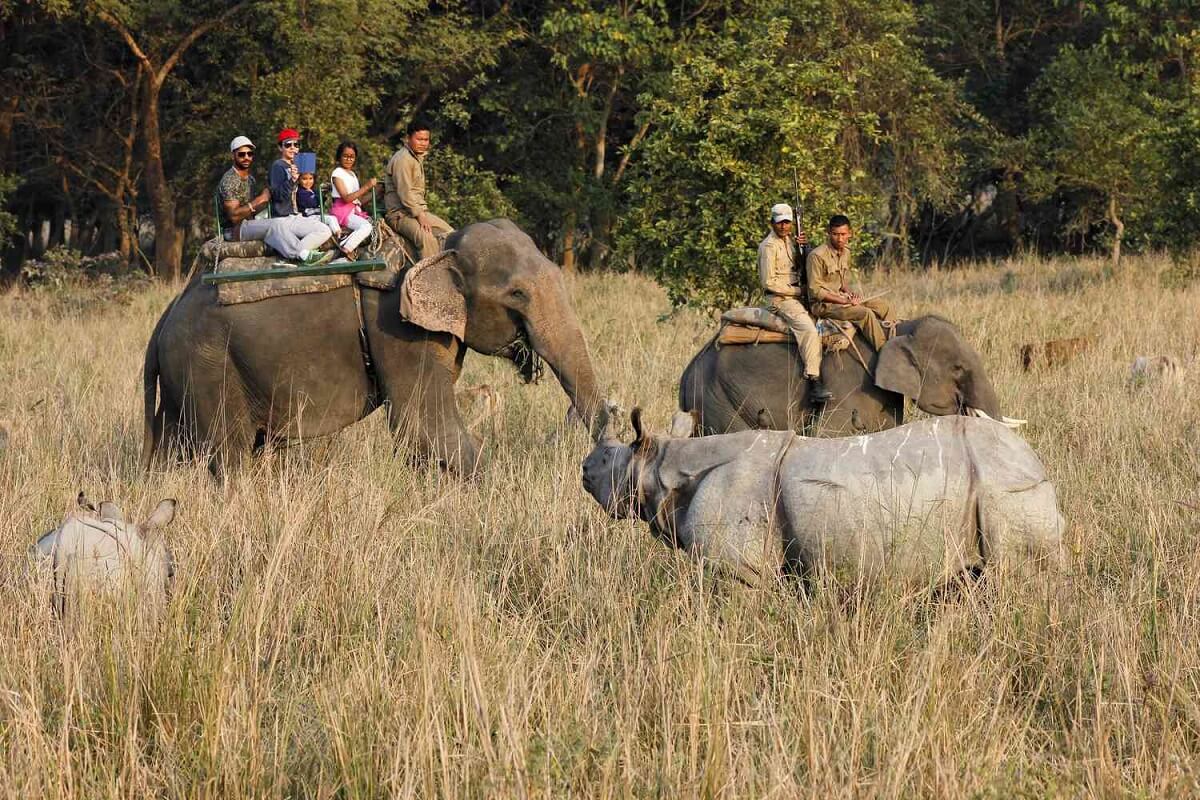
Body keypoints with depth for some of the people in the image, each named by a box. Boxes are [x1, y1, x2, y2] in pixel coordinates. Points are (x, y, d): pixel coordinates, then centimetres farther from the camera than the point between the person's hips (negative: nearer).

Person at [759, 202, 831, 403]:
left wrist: (801, 247, 2)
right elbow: (769, 282, -14)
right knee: (809, 329, -28)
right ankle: (814, 383, -31)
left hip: (796, 295, 9)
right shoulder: (768, 246, -10)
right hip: (779, 299, -9)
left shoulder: (790, 239, 14)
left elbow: (800, 268, 20)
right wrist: (797, 291, -10)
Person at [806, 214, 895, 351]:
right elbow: (815, 291, -19)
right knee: (866, 313, -26)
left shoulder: (846, 252, 7)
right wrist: (844, 301, -19)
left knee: (884, 308, 3)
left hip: (841, 298, 9)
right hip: (823, 305, -9)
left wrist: (849, 293, -1)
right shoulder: (817, 256, -19)